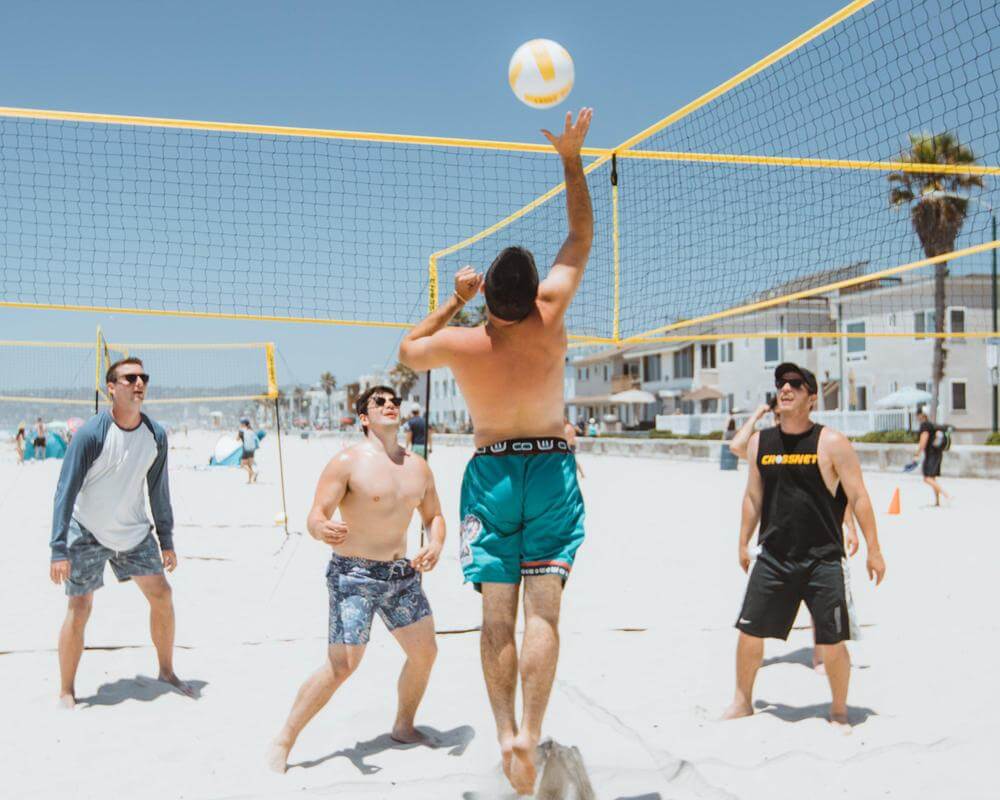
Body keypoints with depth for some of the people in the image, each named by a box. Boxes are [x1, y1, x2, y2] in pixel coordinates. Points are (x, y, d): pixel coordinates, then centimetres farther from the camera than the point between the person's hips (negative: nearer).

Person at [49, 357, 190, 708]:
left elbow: (158, 490, 6)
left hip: (134, 531, 5)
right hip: (88, 533, -5)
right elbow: (66, 491, -19)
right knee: (79, 608, -7)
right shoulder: (91, 433, -21)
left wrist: (166, 541, 6)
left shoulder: (156, 435, -6)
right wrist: (59, 549, -24)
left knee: (161, 594, 4)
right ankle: (66, 691, 9)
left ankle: (166, 672, 23)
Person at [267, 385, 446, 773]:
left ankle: (404, 727, 31)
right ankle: (282, 742, 1)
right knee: (341, 666, -12)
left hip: (401, 573, 7)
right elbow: (315, 517, -18)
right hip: (354, 574, -6)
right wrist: (323, 530, -42)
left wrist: (436, 544, -8)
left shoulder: (418, 467, 6)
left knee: (425, 651, 8)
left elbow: (434, 516, 15)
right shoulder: (347, 462, -13)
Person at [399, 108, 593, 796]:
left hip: (491, 470, 0)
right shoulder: (551, 318, -11)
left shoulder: (459, 344, -12)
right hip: (551, 466, 0)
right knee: (543, 610, -4)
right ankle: (530, 733, -12)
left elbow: (407, 351, 12)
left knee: (498, 614, 4)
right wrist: (572, 158, 5)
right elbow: (583, 236, 2)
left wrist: (453, 304, 9)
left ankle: (506, 732, 1)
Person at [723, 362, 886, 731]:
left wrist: (873, 550, -5)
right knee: (749, 631, 6)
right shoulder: (760, 442, 5)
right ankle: (743, 702, 26)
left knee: (832, 643, 1)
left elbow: (858, 497, -5)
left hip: (823, 560, -3)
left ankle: (839, 712, 22)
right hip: (773, 558, 4)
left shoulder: (831, 444, -8)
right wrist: (744, 542, 16)